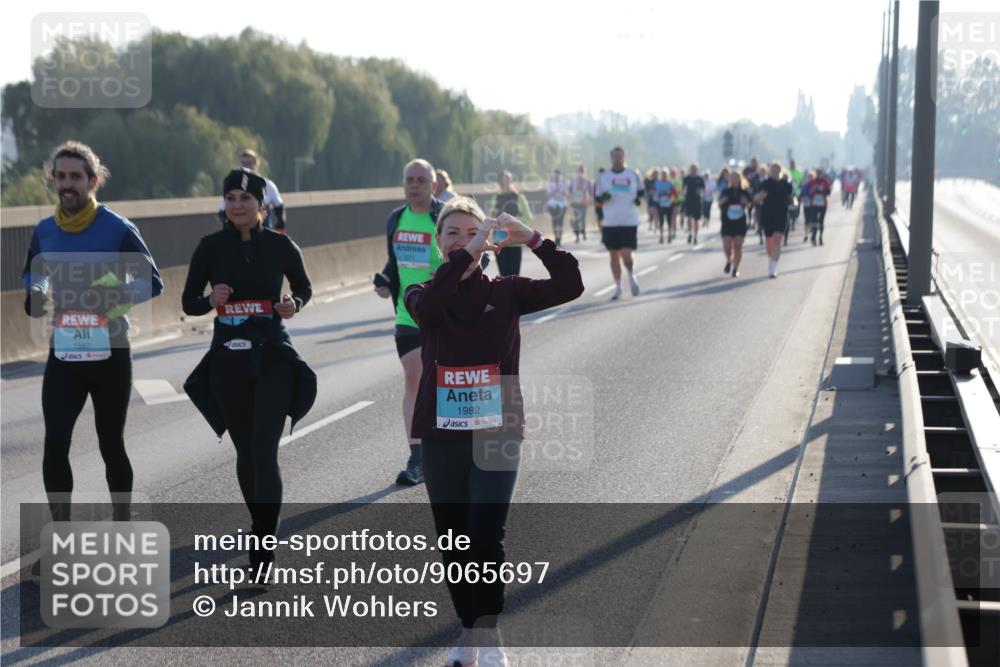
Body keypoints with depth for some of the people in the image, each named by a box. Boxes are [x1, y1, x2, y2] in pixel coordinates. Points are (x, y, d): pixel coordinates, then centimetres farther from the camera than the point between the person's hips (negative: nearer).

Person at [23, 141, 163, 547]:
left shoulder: (117, 229, -9)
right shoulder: (44, 232, 3)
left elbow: (153, 282, -6)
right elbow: (31, 280, 17)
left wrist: (114, 295, -23)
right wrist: (34, 299, -6)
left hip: (110, 354, -3)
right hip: (63, 355, 3)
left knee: (110, 445, 9)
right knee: (55, 445, -8)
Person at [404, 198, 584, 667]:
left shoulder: (505, 292, 1)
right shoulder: (425, 295, 2)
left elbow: (570, 286, -11)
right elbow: (426, 308, -24)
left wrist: (533, 240, -22)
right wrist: (467, 254, -29)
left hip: (496, 432, -2)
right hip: (442, 436, 2)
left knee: (485, 537, -11)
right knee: (452, 541, 9)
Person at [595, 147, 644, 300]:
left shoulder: (633, 175, 3)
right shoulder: (604, 177, 5)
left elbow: (641, 191, 16)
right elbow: (597, 199, 8)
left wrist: (639, 198, -6)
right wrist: (603, 197, -14)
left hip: (629, 222, -2)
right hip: (610, 223, 2)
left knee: (626, 255, -11)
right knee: (614, 256, 7)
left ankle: (632, 276, 20)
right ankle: (618, 287, 19)